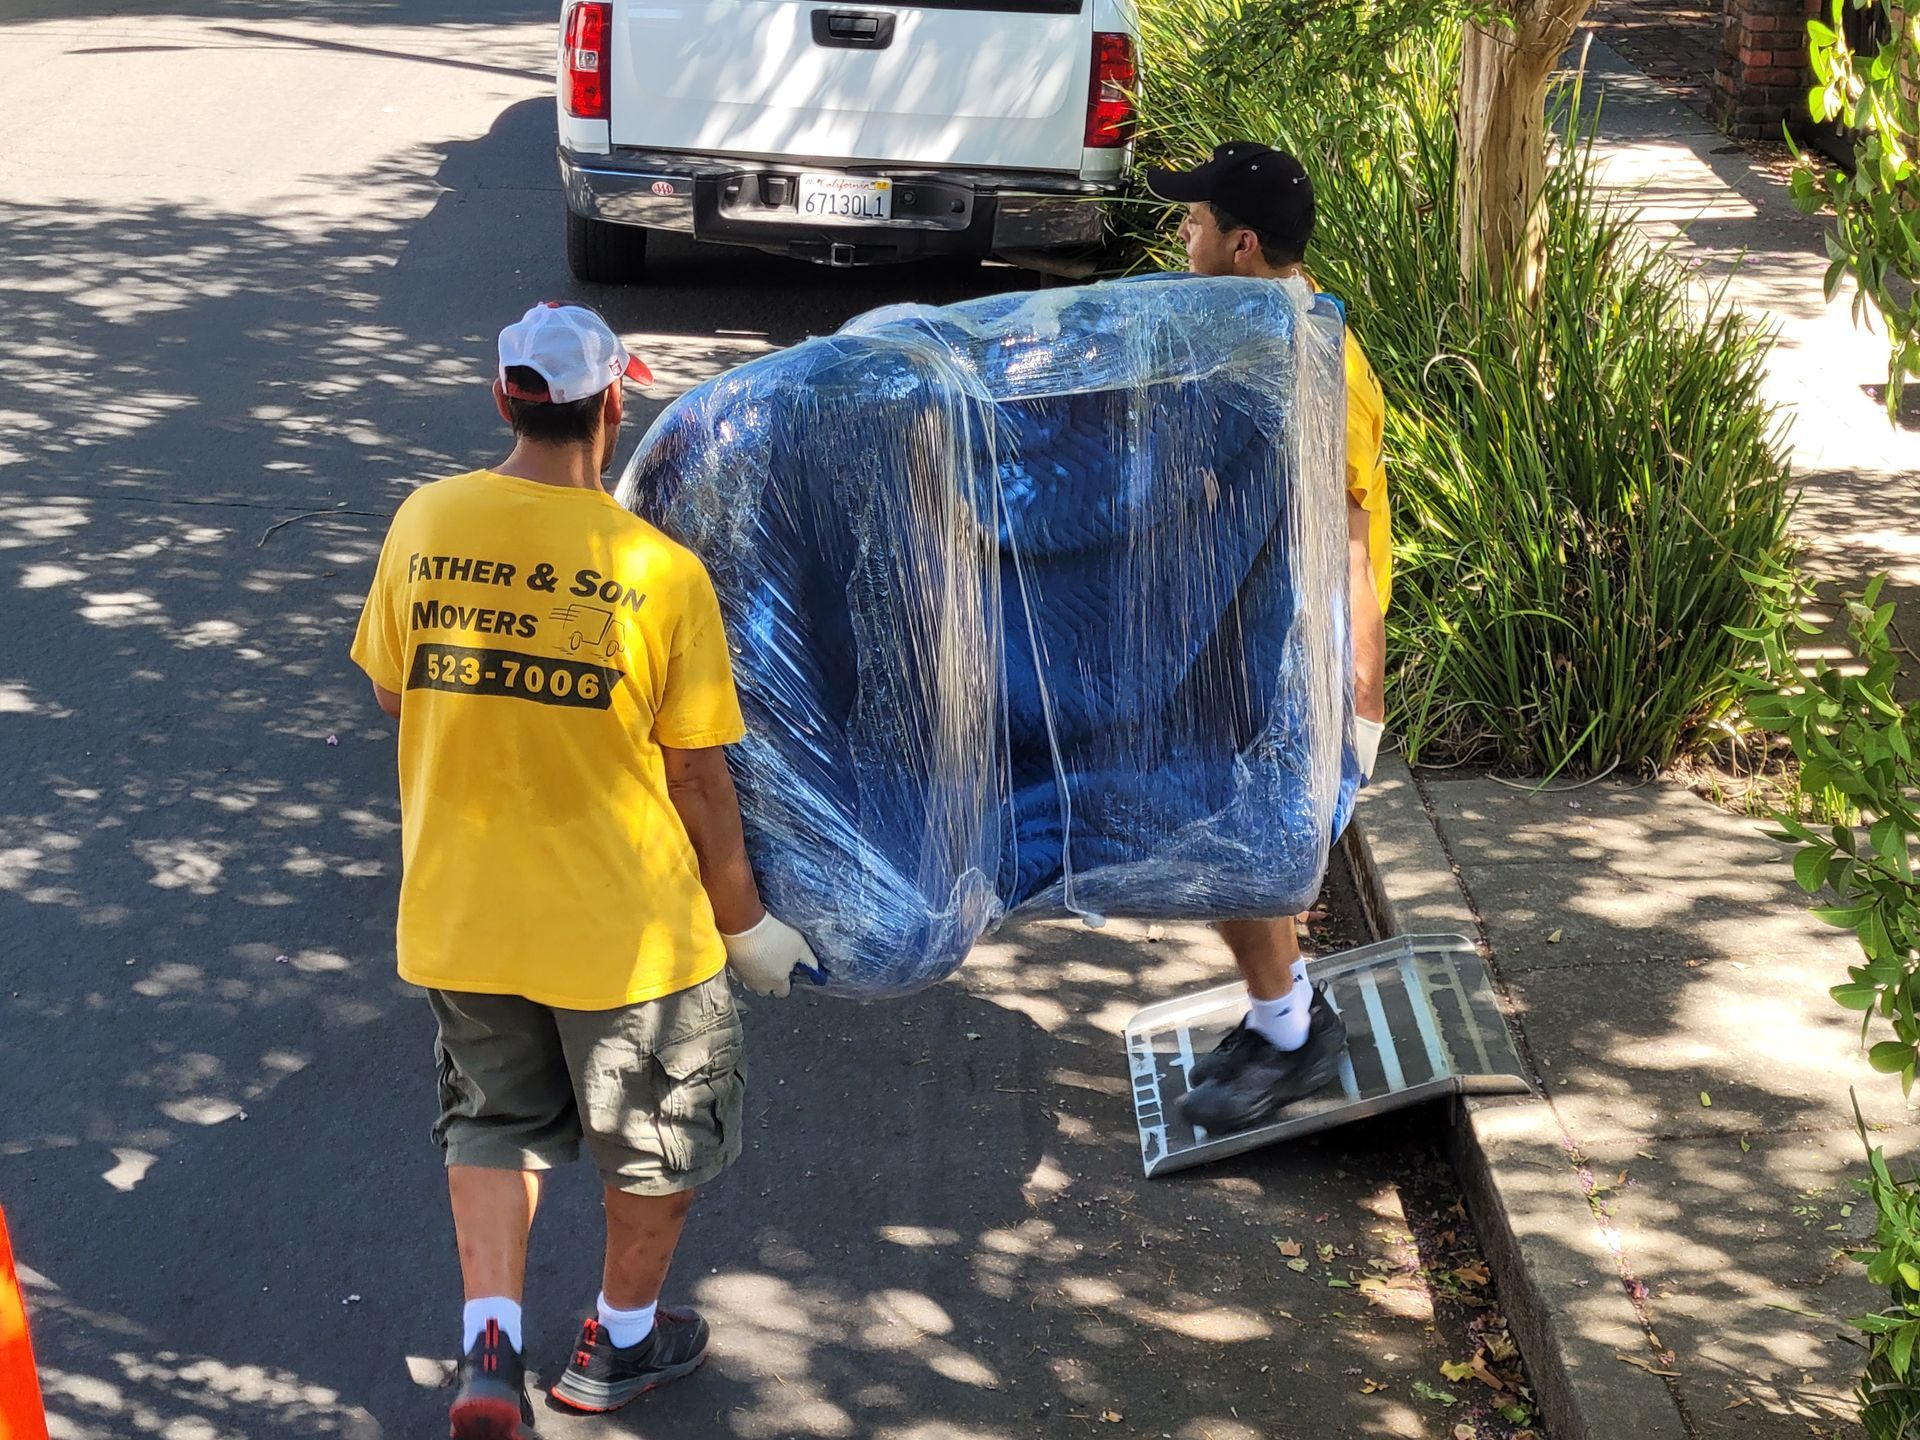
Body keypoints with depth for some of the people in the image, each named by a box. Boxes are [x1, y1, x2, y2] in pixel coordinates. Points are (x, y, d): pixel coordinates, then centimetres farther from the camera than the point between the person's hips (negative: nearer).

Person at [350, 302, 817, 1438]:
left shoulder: (424, 525, -9)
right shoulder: (661, 573, -19)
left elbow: (392, 695, 5)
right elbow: (698, 774, -11)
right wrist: (746, 923, 1)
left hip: (460, 912, 3)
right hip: (624, 923, -3)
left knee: (496, 1122, 23)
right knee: (663, 1133, 22)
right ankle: (623, 1342, 38)